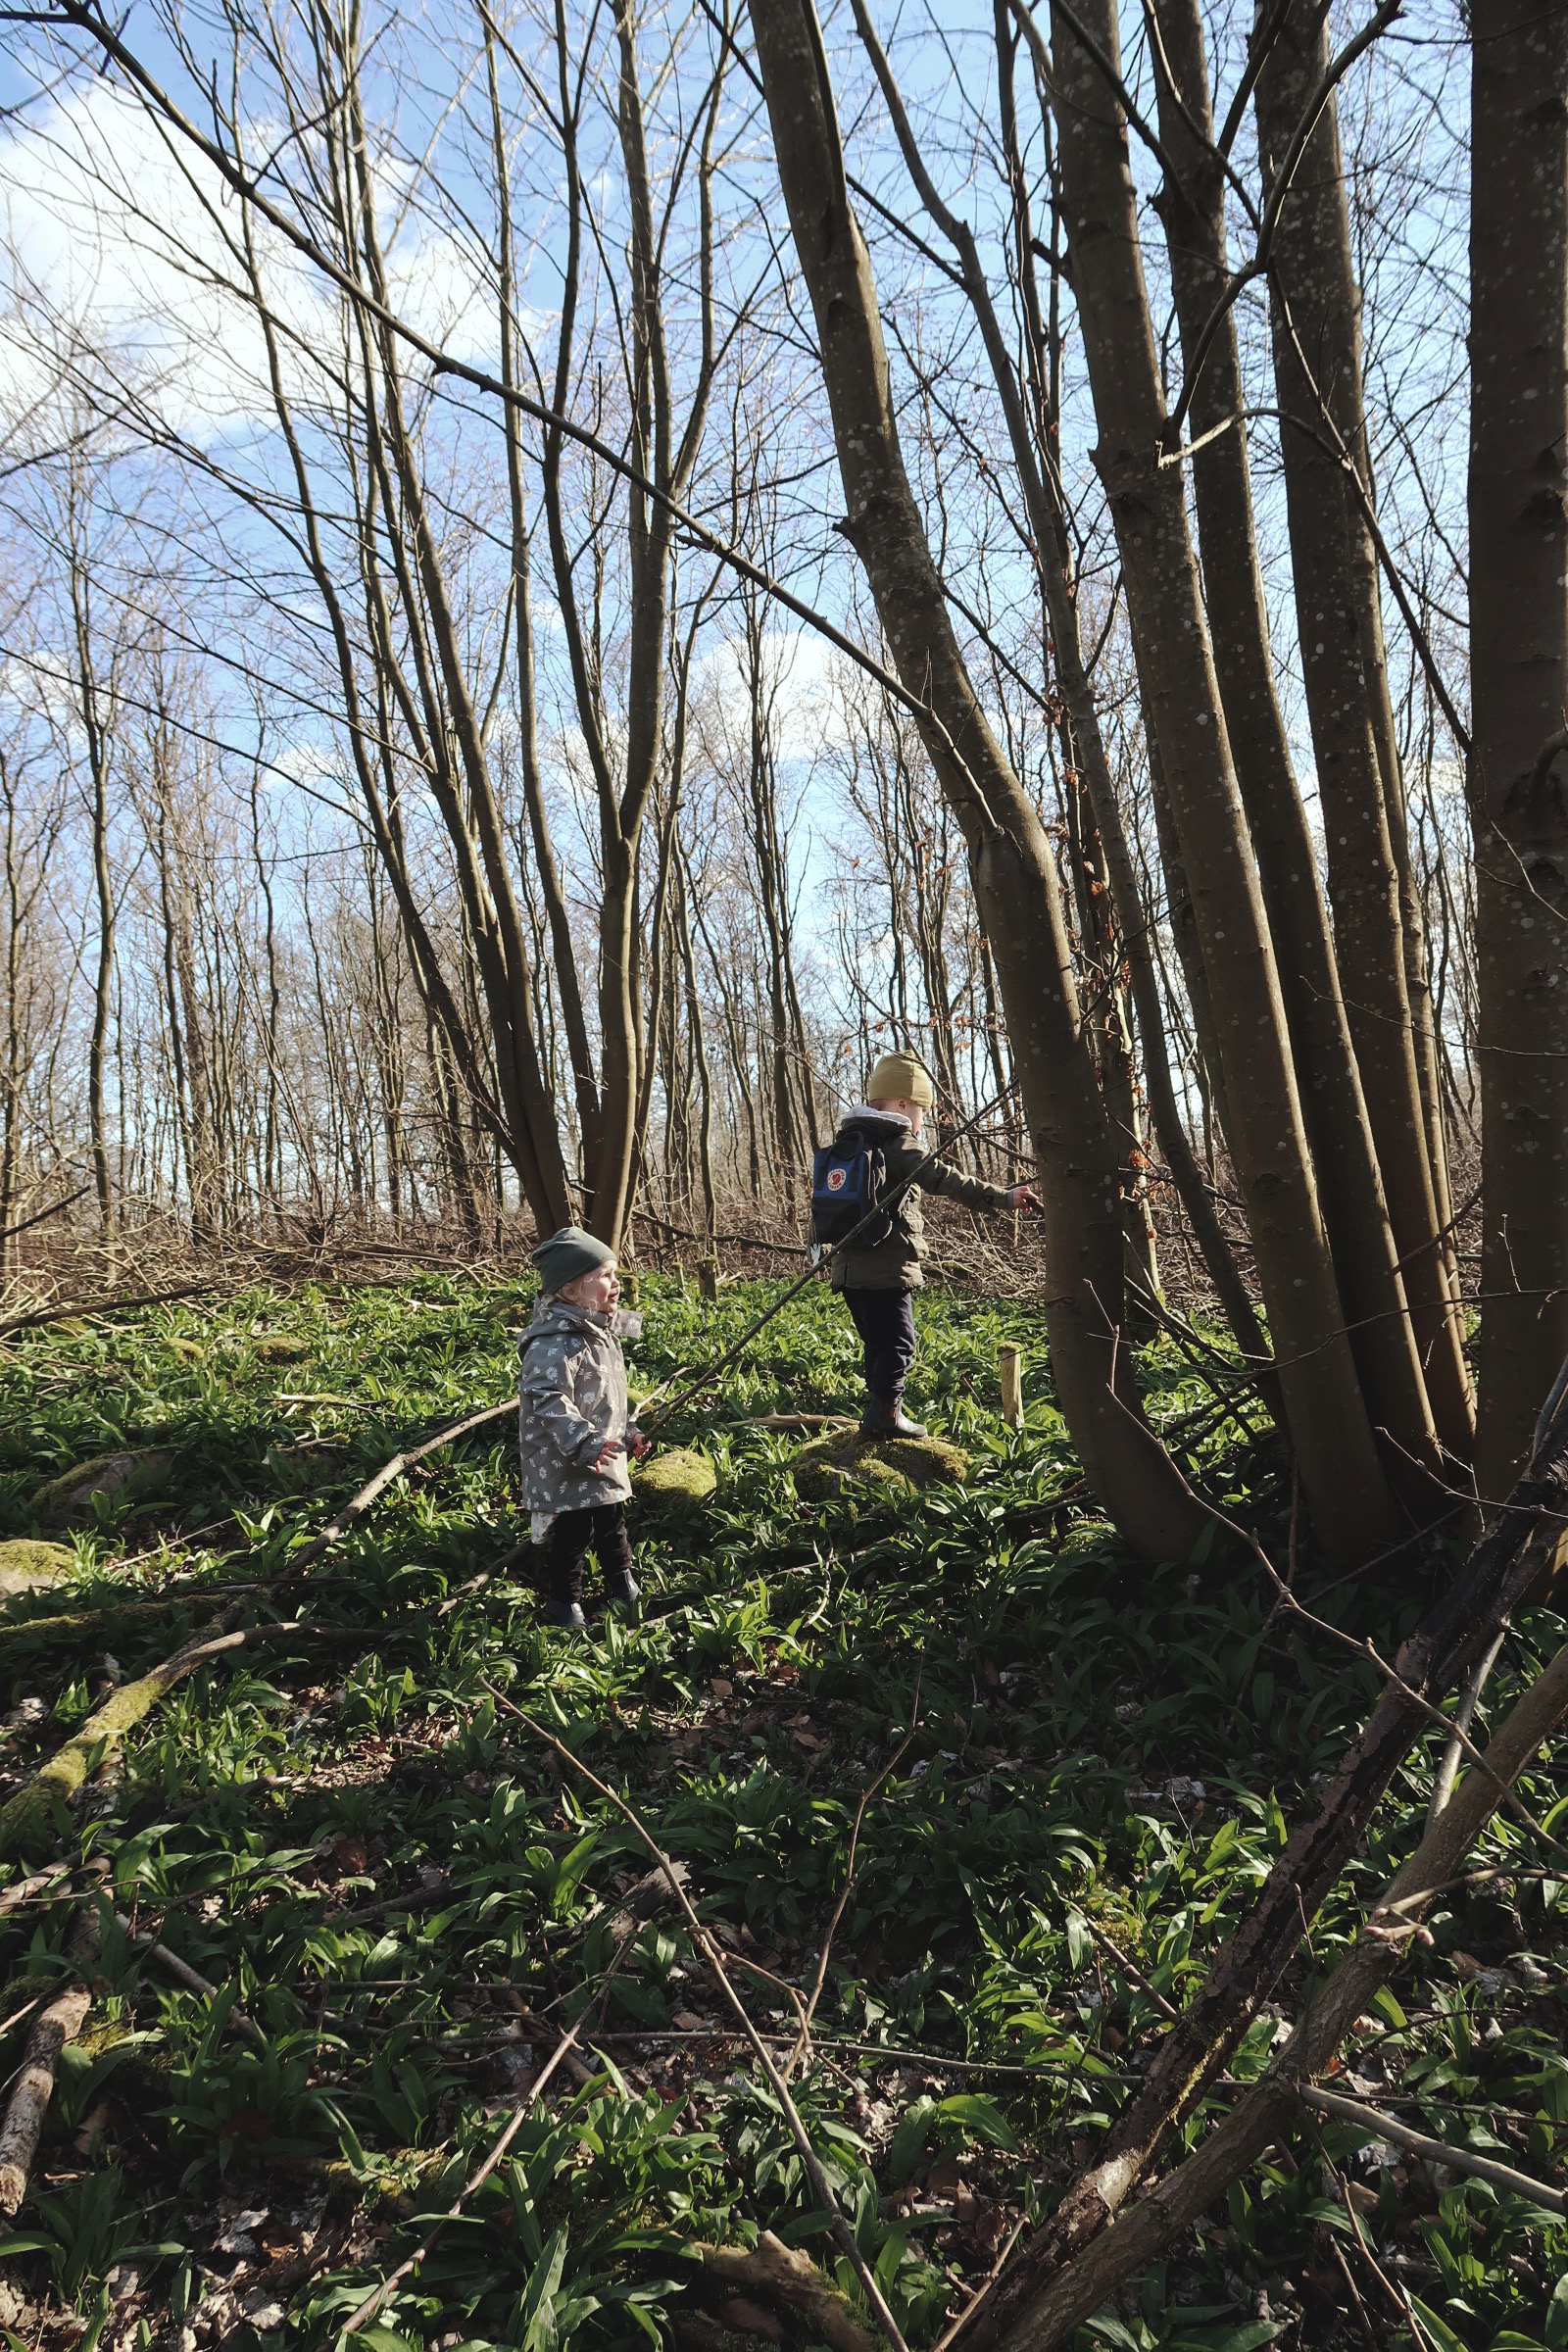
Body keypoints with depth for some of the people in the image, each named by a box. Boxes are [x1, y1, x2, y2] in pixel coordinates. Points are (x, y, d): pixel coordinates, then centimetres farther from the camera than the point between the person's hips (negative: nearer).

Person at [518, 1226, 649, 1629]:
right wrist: (584, 1441, -38)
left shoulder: (603, 1334, 8)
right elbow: (548, 1400, -31)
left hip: (605, 1462, 9)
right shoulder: (554, 1344, -25)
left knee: (613, 1525, 22)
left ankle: (623, 1588, 41)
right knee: (573, 1535, 2)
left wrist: (627, 1433, 24)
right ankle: (563, 1606, 19)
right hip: (566, 1467, -9)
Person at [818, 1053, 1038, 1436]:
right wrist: (1002, 1197, -22)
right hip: (886, 1268, -9)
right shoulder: (898, 1145, -13)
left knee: (878, 1343, 17)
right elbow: (946, 1179, -21)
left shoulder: (847, 1142, 14)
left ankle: (876, 1413, 21)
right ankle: (886, 1413, -4)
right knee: (897, 1343, -1)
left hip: (850, 1268, 9)